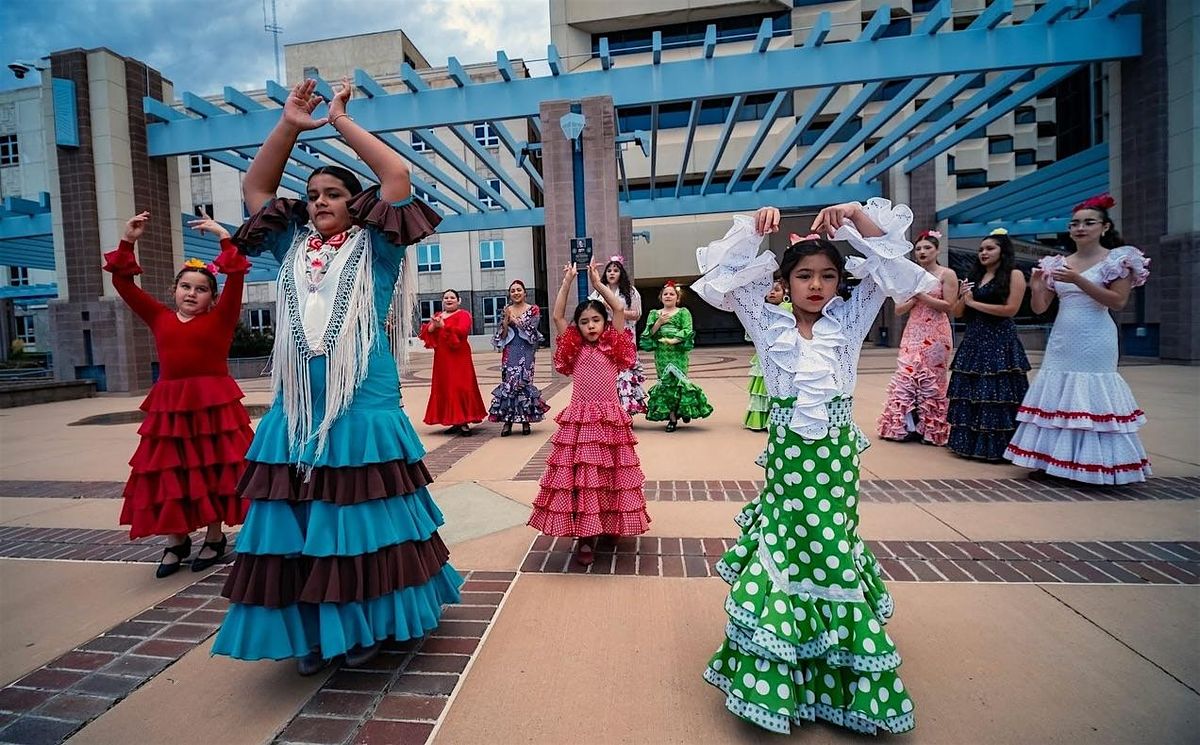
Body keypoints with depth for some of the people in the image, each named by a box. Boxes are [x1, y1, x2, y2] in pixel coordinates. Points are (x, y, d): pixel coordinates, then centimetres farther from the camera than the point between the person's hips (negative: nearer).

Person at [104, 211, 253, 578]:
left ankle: (215, 538, 26)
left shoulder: (219, 319, -2)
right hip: (169, 407, 4)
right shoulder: (160, 318, 9)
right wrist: (128, 241, 2)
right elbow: (123, 283, 9)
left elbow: (236, 276, -12)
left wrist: (224, 236, -12)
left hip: (214, 406, -4)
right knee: (167, 476, 10)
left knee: (212, 473, 8)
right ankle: (176, 542, 28)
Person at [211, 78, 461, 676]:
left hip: (363, 410, -4)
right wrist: (289, 125, 12)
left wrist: (342, 122, 5)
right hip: (294, 412, 5)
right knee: (296, 526, 9)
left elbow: (398, 176, -4)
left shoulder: (374, 247, 3)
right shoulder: (292, 247, 16)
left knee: (360, 524, 4)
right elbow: (253, 188, 20)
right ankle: (311, 633, 27)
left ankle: (364, 625, 24)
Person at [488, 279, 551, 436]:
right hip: (510, 352, 2)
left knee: (523, 381, -6)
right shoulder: (506, 311, 12)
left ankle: (525, 420, 4)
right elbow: (501, 335, 8)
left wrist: (514, 319, -8)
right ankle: (507, 420, 1)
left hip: (526, 351, -2)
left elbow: (531, 330, -8)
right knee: (508, 383, -4)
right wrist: (506, 319, -6)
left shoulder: (533, 310, 4)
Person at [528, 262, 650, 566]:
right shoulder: (574, 350, 6)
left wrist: (598, 283, 3)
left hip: (611, 420, 0)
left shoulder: (614, 348, 6)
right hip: (578, 421, 0)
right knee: (579, 477, -2)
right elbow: (557, 317, 2)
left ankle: (609, 526, 24)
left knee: (611, 476, 6)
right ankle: (585, 537, 7)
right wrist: (568, 281, 2)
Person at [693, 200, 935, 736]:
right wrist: (754, 227, -11)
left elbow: (893, 269, 0)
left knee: (833, 559, 10)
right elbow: (724, 279, -3)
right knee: (782, 557, 7)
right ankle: (776, 678, 25)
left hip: (837, 455, 1)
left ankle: (840, 678, 31)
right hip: (787, 455, -1)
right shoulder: (768, 324, 1)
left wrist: (857, 216, -9)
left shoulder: (850, 319, 4)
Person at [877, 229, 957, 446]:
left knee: (931, 379, -1)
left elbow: (949, 306, -9)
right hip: (913, 333, 4)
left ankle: (930, 429, 10)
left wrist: (923, 296, -12)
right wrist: (915, 299, -7)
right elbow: (898, 309, 10)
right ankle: (905, 426, 5)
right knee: (905, 376, -2)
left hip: (936, 334, -4)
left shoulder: (947, 274, 1)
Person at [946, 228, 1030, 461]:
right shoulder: (973, 277, 16)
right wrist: (963, 298, -4)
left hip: (1000, 342, -6)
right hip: (973, 341, 6)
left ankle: (997, 447, 2)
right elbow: (957, 313, 15)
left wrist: (974, 303, -7)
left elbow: (1010, 309, -13)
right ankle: (969, 443, 12)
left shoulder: (1014, 275, -1)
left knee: (996, 394, -6)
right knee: (969, 394, 5)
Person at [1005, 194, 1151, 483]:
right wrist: (1037, 288, -11)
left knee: (1092, 396, -6)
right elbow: (1040, 308, 9)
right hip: (1061, 341, 5)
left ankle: (1094, 465, 4)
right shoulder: (1057, 264, 11)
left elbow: (1118, 301, -10)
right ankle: (1057, 459, 14)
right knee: (1057, 396, 5)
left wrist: (1078, 280, -18)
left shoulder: (1118, 259, 0)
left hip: (1094, 342, -4)